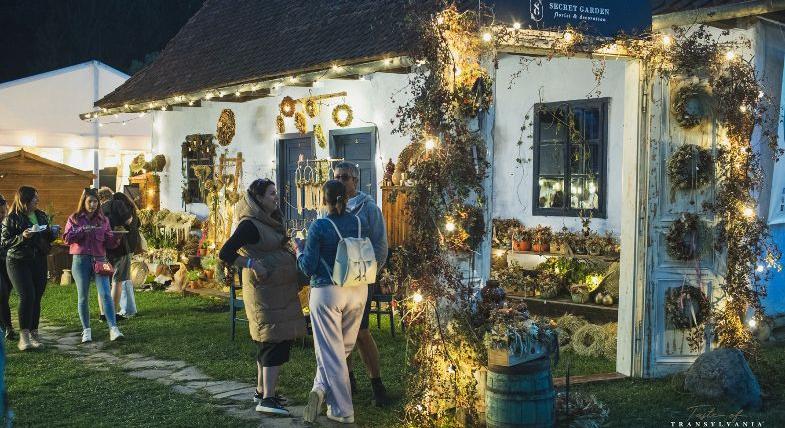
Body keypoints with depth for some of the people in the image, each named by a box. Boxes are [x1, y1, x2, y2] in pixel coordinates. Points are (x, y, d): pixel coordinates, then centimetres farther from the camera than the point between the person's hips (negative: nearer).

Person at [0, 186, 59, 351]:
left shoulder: (41, 216, 11)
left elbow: (47, 239, 21)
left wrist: (53, 232, -1)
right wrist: (22, 237, -21)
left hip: (39, 261, 5)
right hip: (18, 262, -5)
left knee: (37, 298, 5)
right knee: (27, 295, -16)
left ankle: (34, 333, 13)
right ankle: (24, 336, -13)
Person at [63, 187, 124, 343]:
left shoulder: (103, 220, 10)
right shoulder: (74, 219, 6)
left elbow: (109, 242, 7)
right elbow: (67, 238, -5)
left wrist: (116, 237, -13)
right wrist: (83, 231, -18)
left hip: (99, 259, 0)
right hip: (80, 260, 0)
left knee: (105, 294, -11)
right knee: (83, 297, 5)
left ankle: (113, 328, -16)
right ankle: (86, 330, 15)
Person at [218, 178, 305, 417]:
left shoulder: (271, 222, 15)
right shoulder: (250, 225, -15)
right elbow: (225, 254, -20)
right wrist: (252, 264, -24)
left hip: (280, 290, 10)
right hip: (265, 292, -10)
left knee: (268, 343, 15)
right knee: (276, 342, -13)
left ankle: (262, 391, 25)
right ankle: (267, 399, -13)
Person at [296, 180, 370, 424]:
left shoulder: (319, 227, -11)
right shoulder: (360, 224, 1)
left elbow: (308, 268, -9)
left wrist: (300, 250, 10)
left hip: (327, 292, -4)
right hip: (358, 292, 4)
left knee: (331, 351, 3)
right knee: (345, 347, 20)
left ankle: (343, 410, 0)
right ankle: (322, 386, 12)